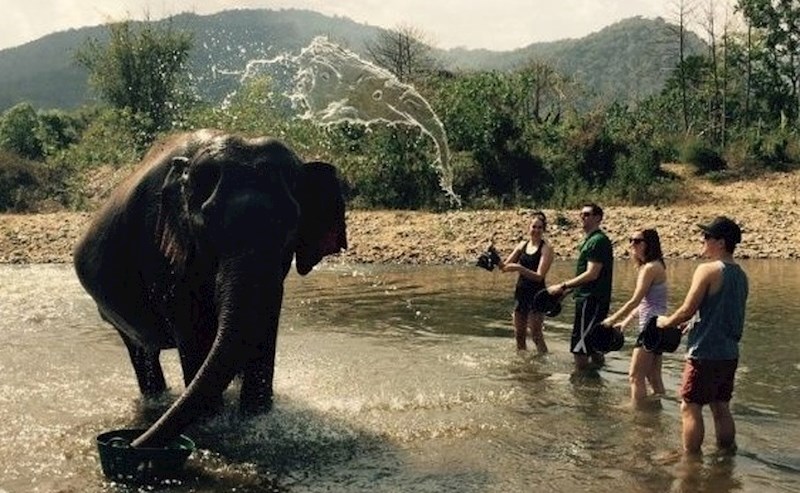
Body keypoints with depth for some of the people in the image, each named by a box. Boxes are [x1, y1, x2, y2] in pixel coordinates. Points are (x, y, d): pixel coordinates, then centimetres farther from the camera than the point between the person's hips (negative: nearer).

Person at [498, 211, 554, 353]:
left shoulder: (546, 248, -9)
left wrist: (519, 268, -30)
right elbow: (505, 266, 8)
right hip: (520, 293, 6)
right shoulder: (523, 245, 7)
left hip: (536, 295, -6)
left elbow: (539, 276, -18)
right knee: (519, 335, 11)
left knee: (536, 335, -7)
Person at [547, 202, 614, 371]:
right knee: (594, 349, 16)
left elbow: (592, 274, -21)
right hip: (587, 298, 10)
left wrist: (563, 286, -19)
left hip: (592, 301, -10)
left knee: (579, 349, -9)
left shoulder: (598, 241, -14)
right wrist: (567, 289, 16)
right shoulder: (589, 240, 17)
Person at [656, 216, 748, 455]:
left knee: (690, 408, 1)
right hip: (729, 352, 8)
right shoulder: (741, 274, 10)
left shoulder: (708, 270, -15)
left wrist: (666, 321, 2)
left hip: (705, 353, -8)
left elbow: (687, 311, -16)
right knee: (721, 407, 16)